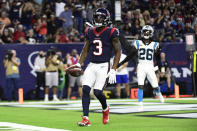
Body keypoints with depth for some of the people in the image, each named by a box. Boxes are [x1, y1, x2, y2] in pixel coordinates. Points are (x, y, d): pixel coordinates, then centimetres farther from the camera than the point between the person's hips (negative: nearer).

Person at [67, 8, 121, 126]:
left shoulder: (111, 33, -5)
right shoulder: (90, 32, 10)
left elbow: (118, 52, -3)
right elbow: (86, 50, 20)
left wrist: (113, 70, -10)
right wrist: (79, 64, 8)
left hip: (103, 66, -5)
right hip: (92, 65, 5)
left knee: (97, 92, -14)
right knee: (85, 89, -12)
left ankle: (105, 109, 20)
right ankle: (86, 119, -10)